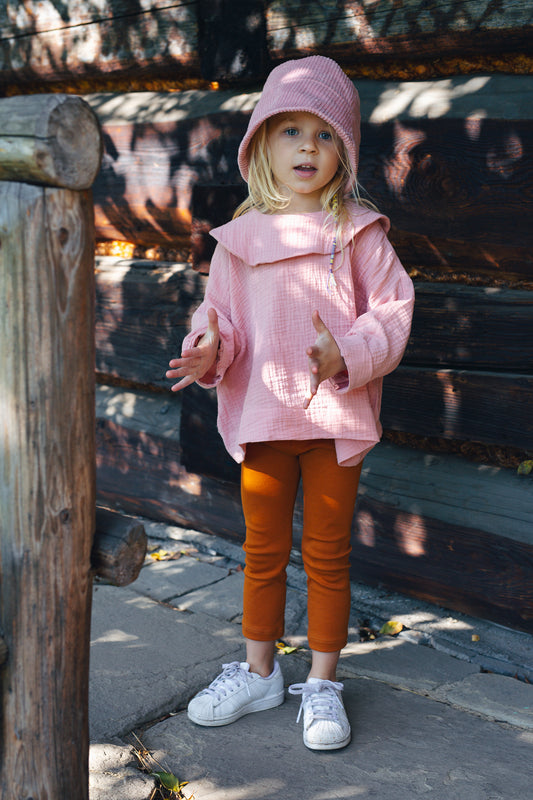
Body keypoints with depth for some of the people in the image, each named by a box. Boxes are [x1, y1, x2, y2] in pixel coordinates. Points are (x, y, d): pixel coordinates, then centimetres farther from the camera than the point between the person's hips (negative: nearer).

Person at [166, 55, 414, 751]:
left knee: (327, 553, 9)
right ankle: (258, 673, 32)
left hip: (336, 416, -2)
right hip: (261, 415, 2)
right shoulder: (241, 238, 3)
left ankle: (322, 683, 24)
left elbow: (392, 311, -6)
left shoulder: (359, 232, -3)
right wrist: (209, 350, -14)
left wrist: (347, 354, -23)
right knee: (263, 549, 14)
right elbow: (222, 314, 8)